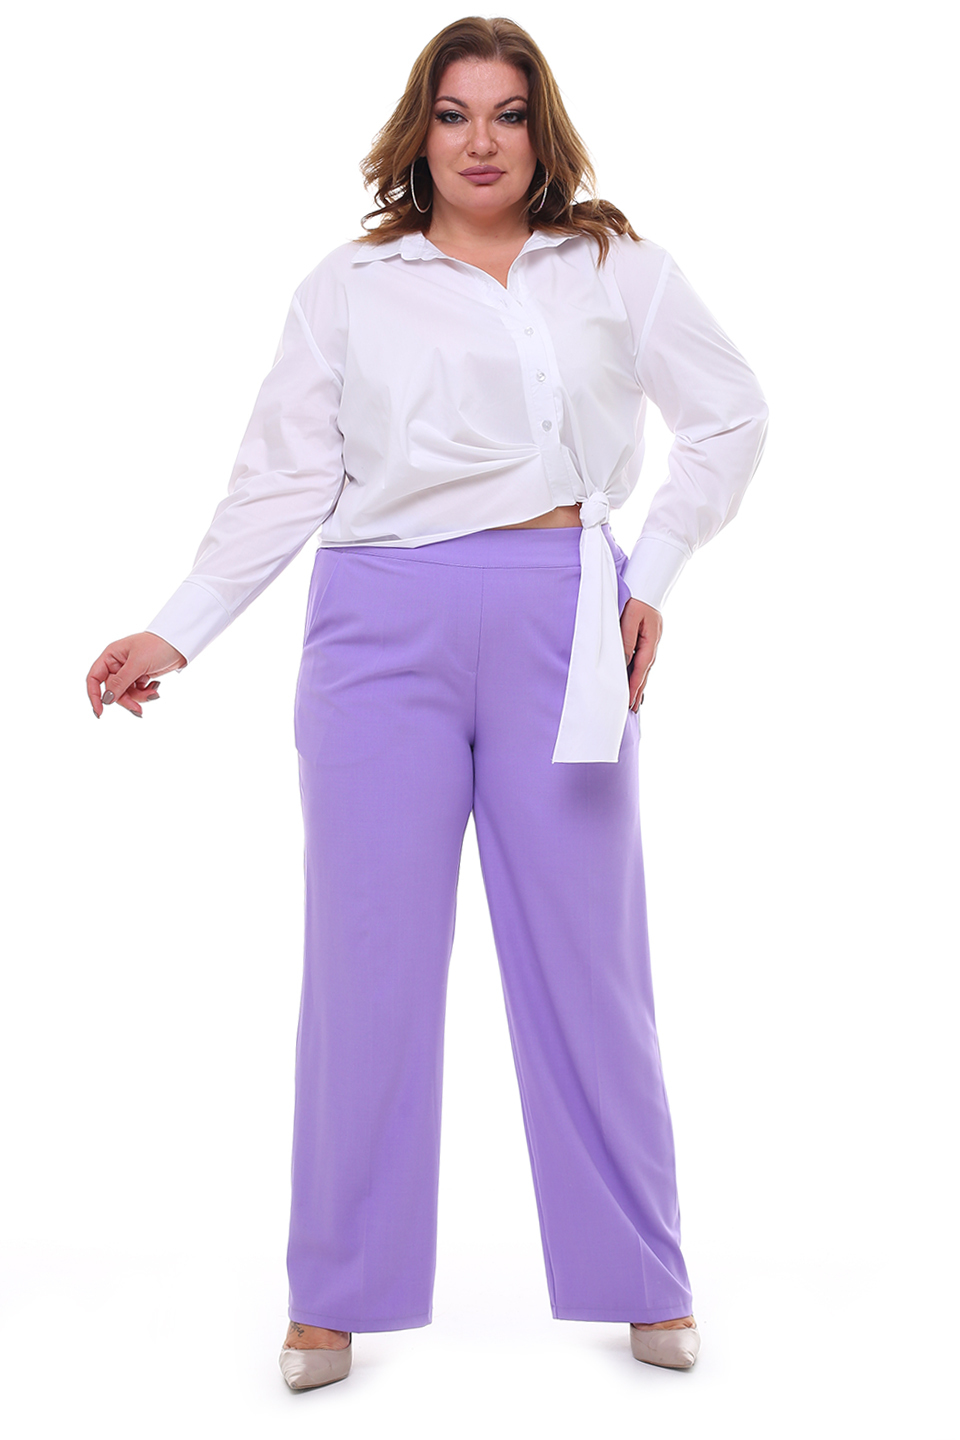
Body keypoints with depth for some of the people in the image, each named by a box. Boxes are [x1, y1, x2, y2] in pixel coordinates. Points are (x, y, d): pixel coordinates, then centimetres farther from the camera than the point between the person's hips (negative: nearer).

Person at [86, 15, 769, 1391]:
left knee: (585, 951, 4)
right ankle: (335, 1300, 16)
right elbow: (283, 477, 7)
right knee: (367, 954, 2)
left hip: (556, 622, 0)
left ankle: (645, 1281, 20)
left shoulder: (617, 269, 10)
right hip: (383, 622, 1)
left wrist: (650, 575, 3)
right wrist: (177, 630, 0)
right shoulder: (347, 287, 11)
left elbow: (730, 417, 14)